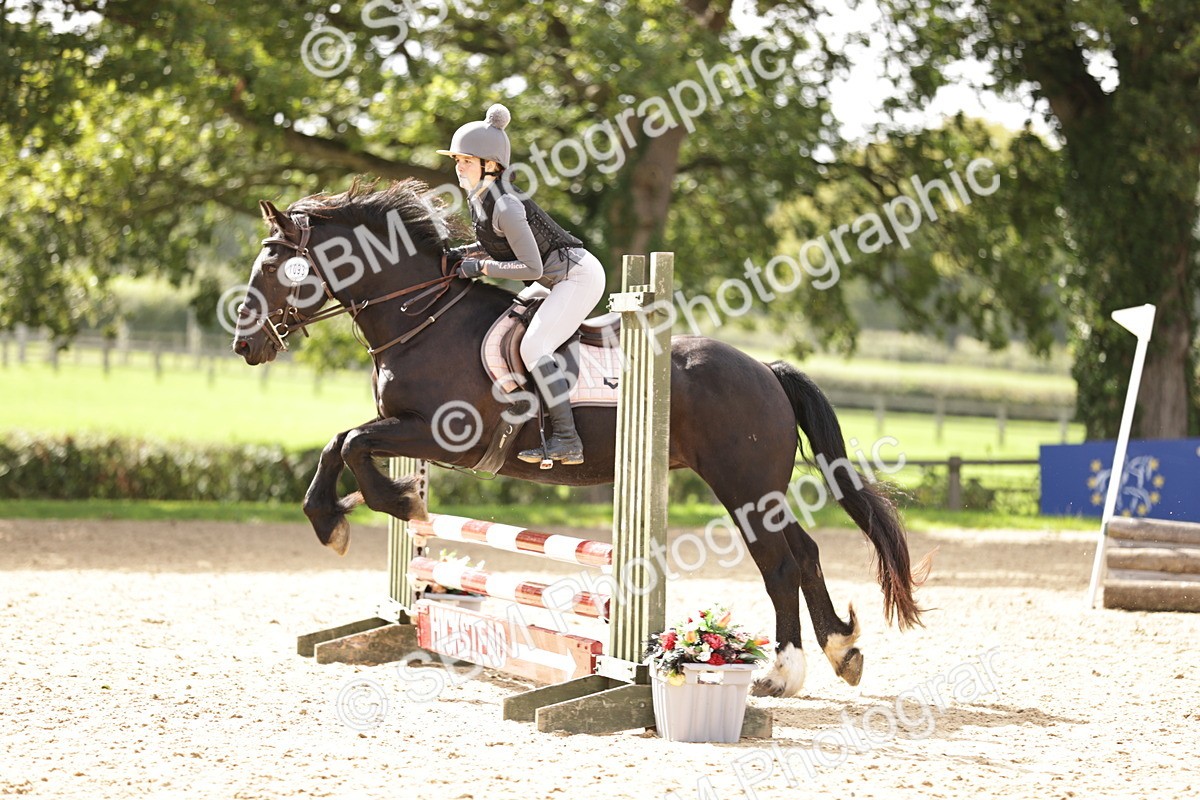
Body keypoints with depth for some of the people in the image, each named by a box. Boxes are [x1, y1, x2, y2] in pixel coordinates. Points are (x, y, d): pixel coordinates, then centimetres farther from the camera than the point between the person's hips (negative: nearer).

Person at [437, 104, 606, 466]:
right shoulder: (479, 198, 4)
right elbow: (500, 244, 19)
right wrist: (462, 253, 3)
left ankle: (567, 441, -25)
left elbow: (531, 267, -24)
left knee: (533, 347, -23)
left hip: (577, 276, -11)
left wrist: (482, 266, -19)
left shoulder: (504, 206, -25)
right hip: (557, 279, 11)